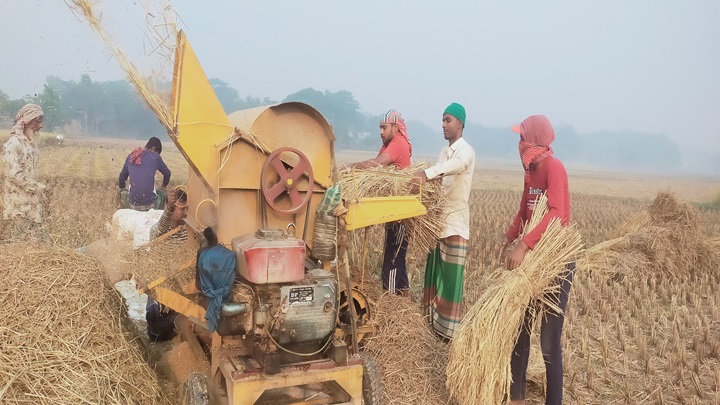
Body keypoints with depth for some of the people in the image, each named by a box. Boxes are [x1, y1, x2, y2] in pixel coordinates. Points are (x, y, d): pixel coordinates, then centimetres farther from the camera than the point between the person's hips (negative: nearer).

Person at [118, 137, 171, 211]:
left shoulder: (131, 156, 8)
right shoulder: (155, 156, -2)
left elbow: (122, 177, 20)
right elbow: (167, 173, 14)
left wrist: (122, 189, 41)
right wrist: (163, 187, 35)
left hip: (132, 204, 3)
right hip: (150, 205, -3)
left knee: (123, 193, 36)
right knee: (163, 193, 30)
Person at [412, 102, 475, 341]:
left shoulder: (466, 151, -13)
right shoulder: (445, 151, 17)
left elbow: (454, 166, -37)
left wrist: (426, 174, -52)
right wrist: (424, 179, -5)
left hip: (455, 224, -9)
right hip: (439, 221, 9)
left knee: (451, 279, -4)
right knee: (435, 274, 15)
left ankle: (451, 331, 4)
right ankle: (435, 322, 27)